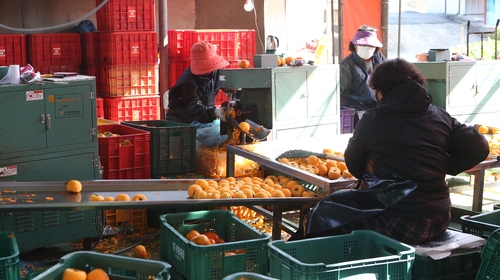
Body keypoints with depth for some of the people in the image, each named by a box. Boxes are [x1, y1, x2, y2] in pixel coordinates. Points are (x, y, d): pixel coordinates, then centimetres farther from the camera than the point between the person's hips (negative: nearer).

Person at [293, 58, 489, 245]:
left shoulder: (373, 119, -4)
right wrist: (443, 167, 13)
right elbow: (479, 148, 5)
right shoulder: (440, 116, 5)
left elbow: (354, 166, 8)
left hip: (398, 222, -6)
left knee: (321, 217, 11)